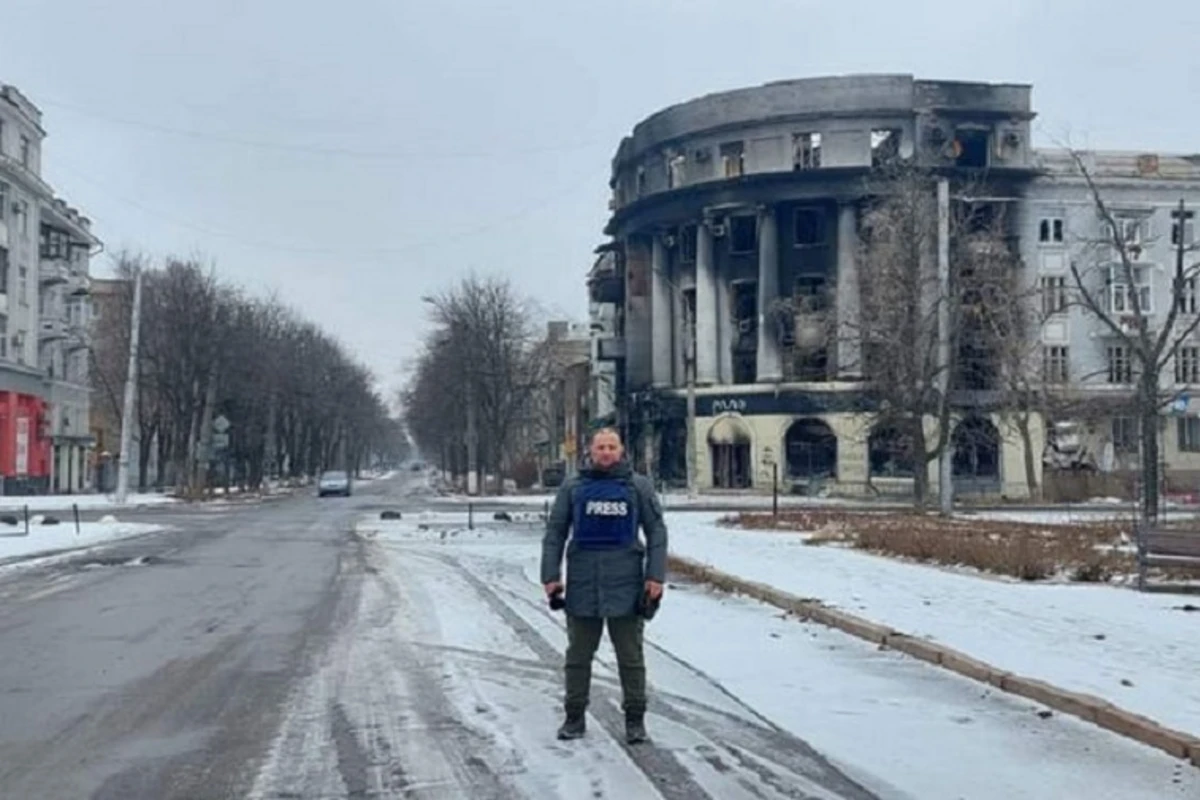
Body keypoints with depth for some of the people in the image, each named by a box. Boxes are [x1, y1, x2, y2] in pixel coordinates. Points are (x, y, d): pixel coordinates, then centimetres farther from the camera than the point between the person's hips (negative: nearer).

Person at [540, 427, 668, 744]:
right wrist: (551, 576, -1)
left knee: (630, 655, 7)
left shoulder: (639, 486, 3)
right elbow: (554, 533, 6)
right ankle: (575, 716, 21)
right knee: (578, 654, 10)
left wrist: (656, 576, -4)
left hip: (625, 584, -1)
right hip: (582, 584, 1)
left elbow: (656, 531, 3)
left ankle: (635, 718, 17)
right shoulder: (573, 488, 5)